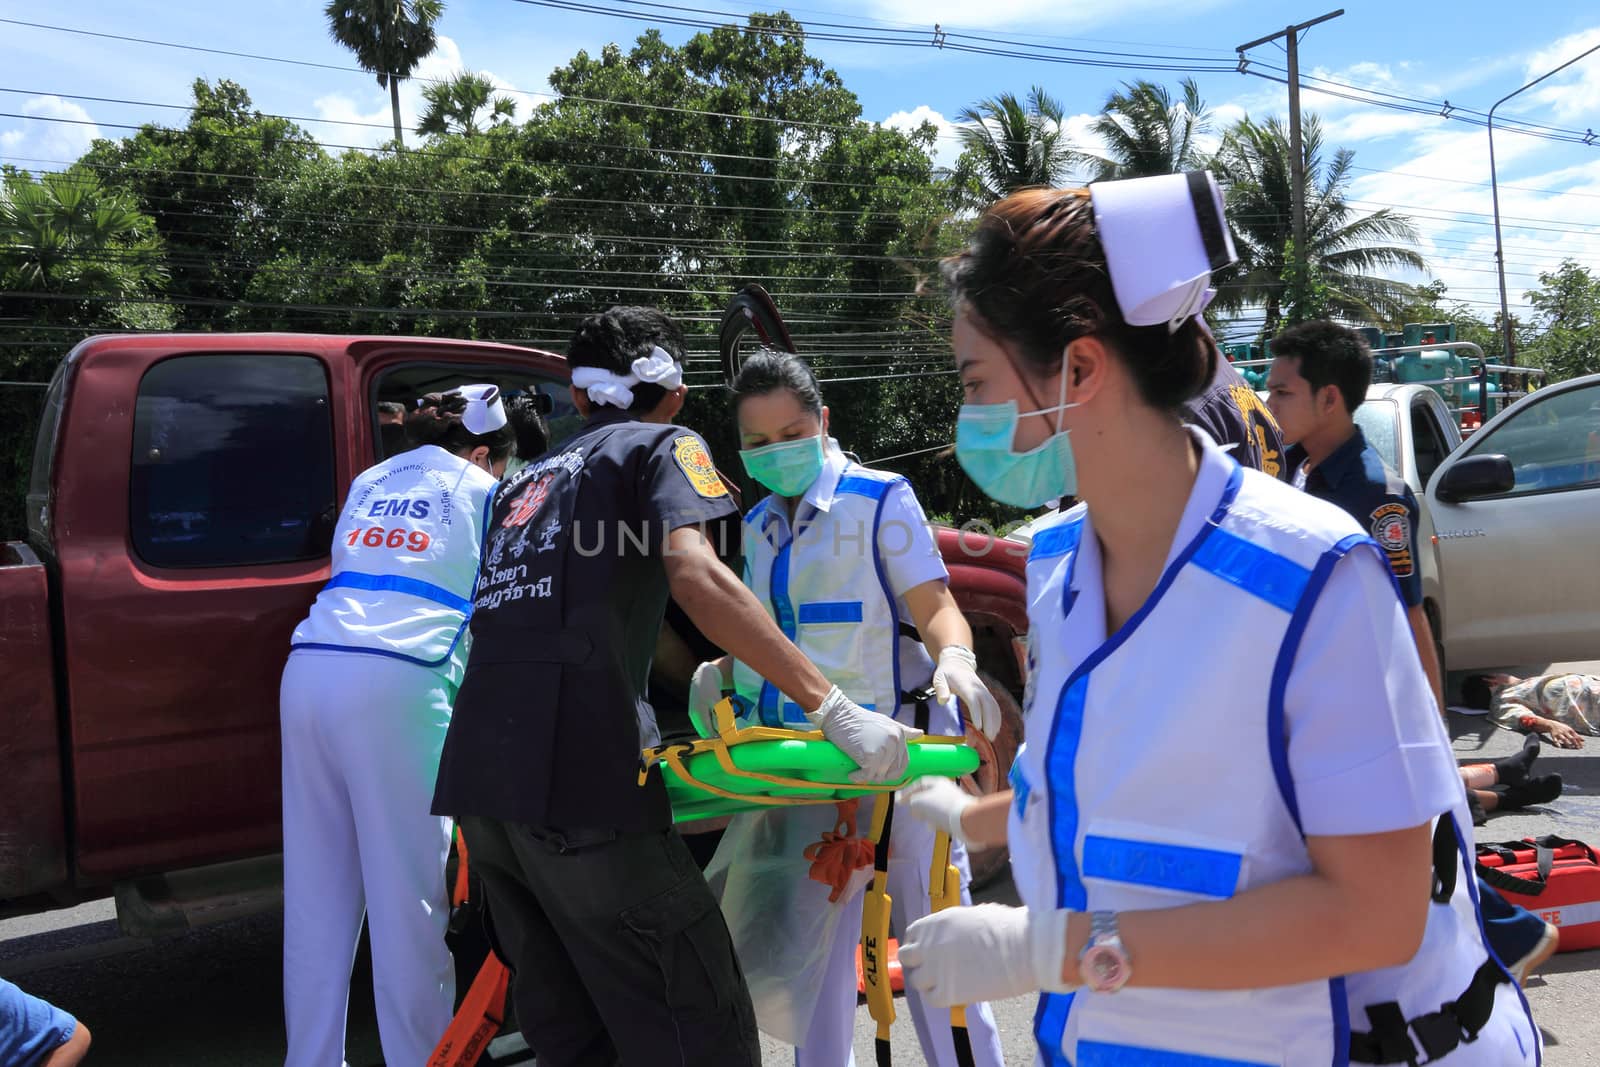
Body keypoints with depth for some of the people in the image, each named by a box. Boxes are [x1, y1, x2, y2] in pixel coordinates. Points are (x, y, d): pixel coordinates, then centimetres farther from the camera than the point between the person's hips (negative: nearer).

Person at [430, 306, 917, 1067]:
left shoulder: (523, 483, 27)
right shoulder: (664, 446, 7)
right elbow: (695, 576, -14)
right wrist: (834, 709, -16)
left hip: (477, 779, 8)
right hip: (578, 781, -8)